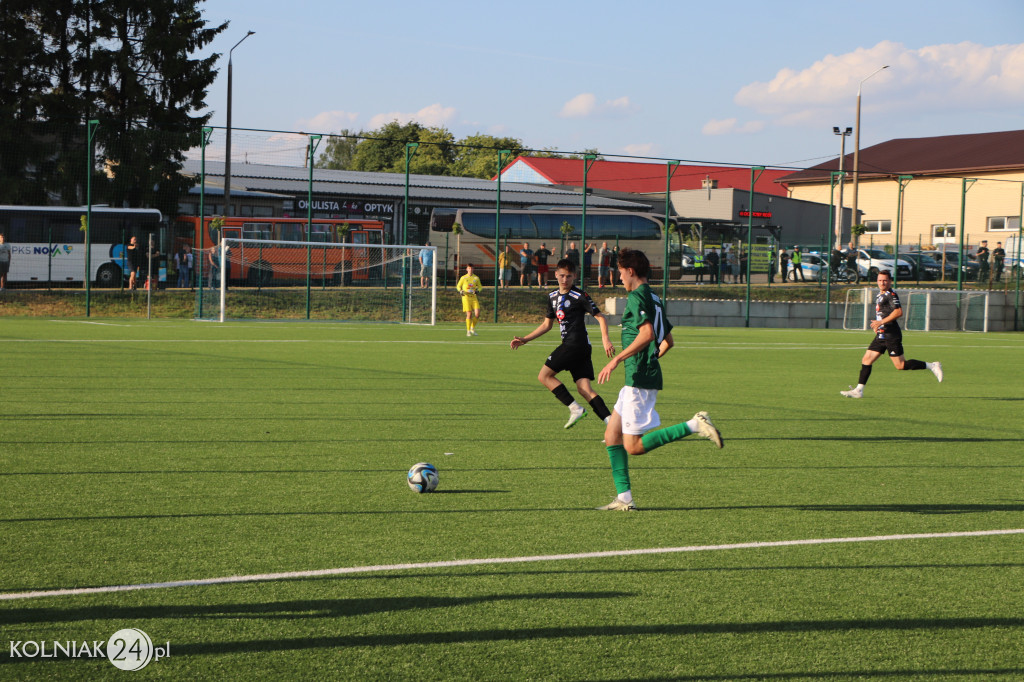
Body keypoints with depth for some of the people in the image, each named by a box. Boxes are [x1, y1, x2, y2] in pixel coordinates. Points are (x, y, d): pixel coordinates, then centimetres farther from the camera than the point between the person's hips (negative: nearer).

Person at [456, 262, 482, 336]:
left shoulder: (476, 278, 9)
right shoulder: (463, 278, 4)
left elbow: (480, 286, 18)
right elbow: (458, 286, 12)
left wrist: (478, 290, -4)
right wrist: (461, 291, -9)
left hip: (474, 297, 2)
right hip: (466, 297, -2)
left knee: (477, 314, -10)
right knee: (469, 314, -8)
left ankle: (473, 328, 13)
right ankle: (468, 331, 3)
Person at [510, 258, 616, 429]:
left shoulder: (579, 296, -6)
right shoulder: (552, 297, 17)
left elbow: (600, 317, -8)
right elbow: (547, 325, 27)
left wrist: (605, 339, -22)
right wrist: (525, 339, 23)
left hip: (575, 344, -8)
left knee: (544, 376, -6)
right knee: (584, 388, -2)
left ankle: (575, 408, -9)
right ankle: (609, 421, -11)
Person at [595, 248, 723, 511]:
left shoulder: (637, 296, -11)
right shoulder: (654, 299, 17)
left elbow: (647, 334, -25)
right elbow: (668, 340, 24)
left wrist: (616, 360, -22)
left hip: (640, 380, -10)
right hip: (640, 378, 10)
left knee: (633, 446, -9)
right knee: (611, 435, 10)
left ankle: (695, 425, -13)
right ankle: (624, 498, 7)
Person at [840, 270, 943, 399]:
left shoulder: (891, 294, -12)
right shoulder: (879, 295, 17)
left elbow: (899, 312, -23)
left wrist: (881, 322, -24)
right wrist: (877, 325, 17)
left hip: (891, 334, -9)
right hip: (881, 335, 9)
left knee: (900, 365, -7)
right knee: (866, 360, 4)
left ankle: (932, 366, 4)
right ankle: (858, 390, 5)